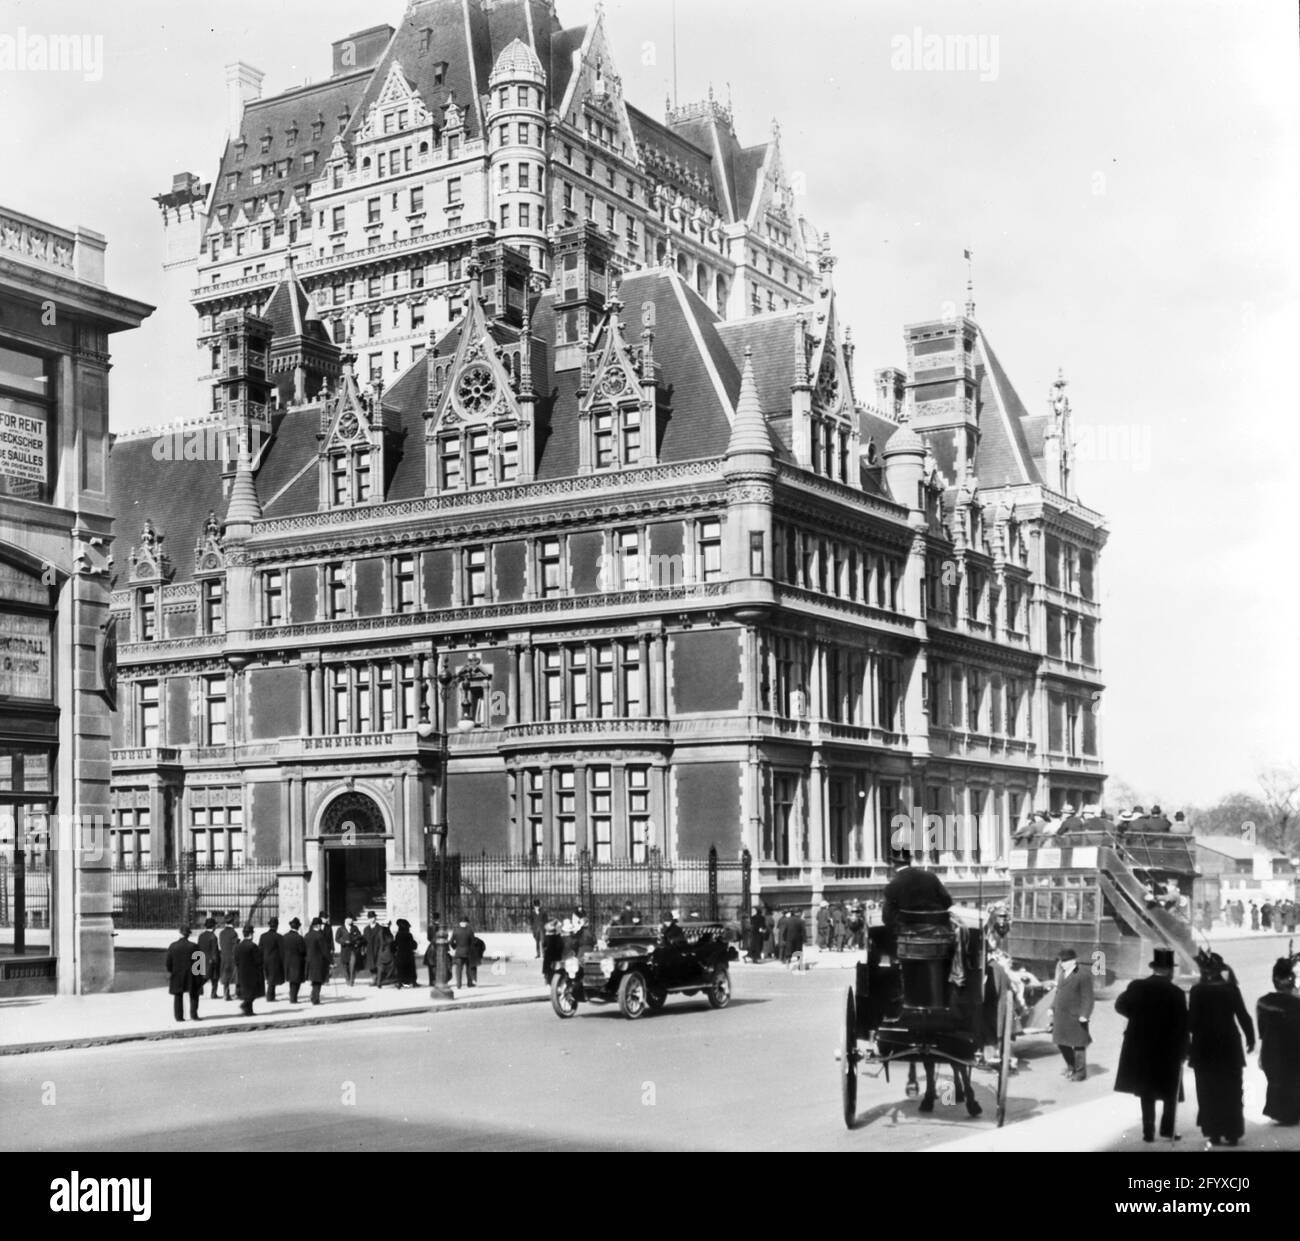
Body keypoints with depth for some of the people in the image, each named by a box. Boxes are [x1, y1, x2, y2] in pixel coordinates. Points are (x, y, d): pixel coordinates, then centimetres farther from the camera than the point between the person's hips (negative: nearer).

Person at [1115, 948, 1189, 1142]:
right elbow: (1182, 1026, -10)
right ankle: (1167, 1129, 9)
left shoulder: (1137, 987, -6)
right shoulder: (1176, 993, -12)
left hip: (1141, 1048, 2)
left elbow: (1120, 1006, 5)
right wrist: (1182, 1052, -2)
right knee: (1170, 1091, 15)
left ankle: (1149, 1131, 10)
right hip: (1169, 1051, -2)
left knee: (1147, 1092, 13)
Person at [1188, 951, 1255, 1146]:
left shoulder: (1197, 991, -12)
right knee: (1231, 1092, 13)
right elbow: (1243, 1017, -4)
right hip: (1229, 1048, 1)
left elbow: (1191, 1020, -13)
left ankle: (1215, 1133, 7)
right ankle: (1232, 1133, 12)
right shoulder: (1231, 990, -7)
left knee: (1209, 1093, 10)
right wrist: (1250, 1038, 10)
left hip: (1204, 1049, -1)